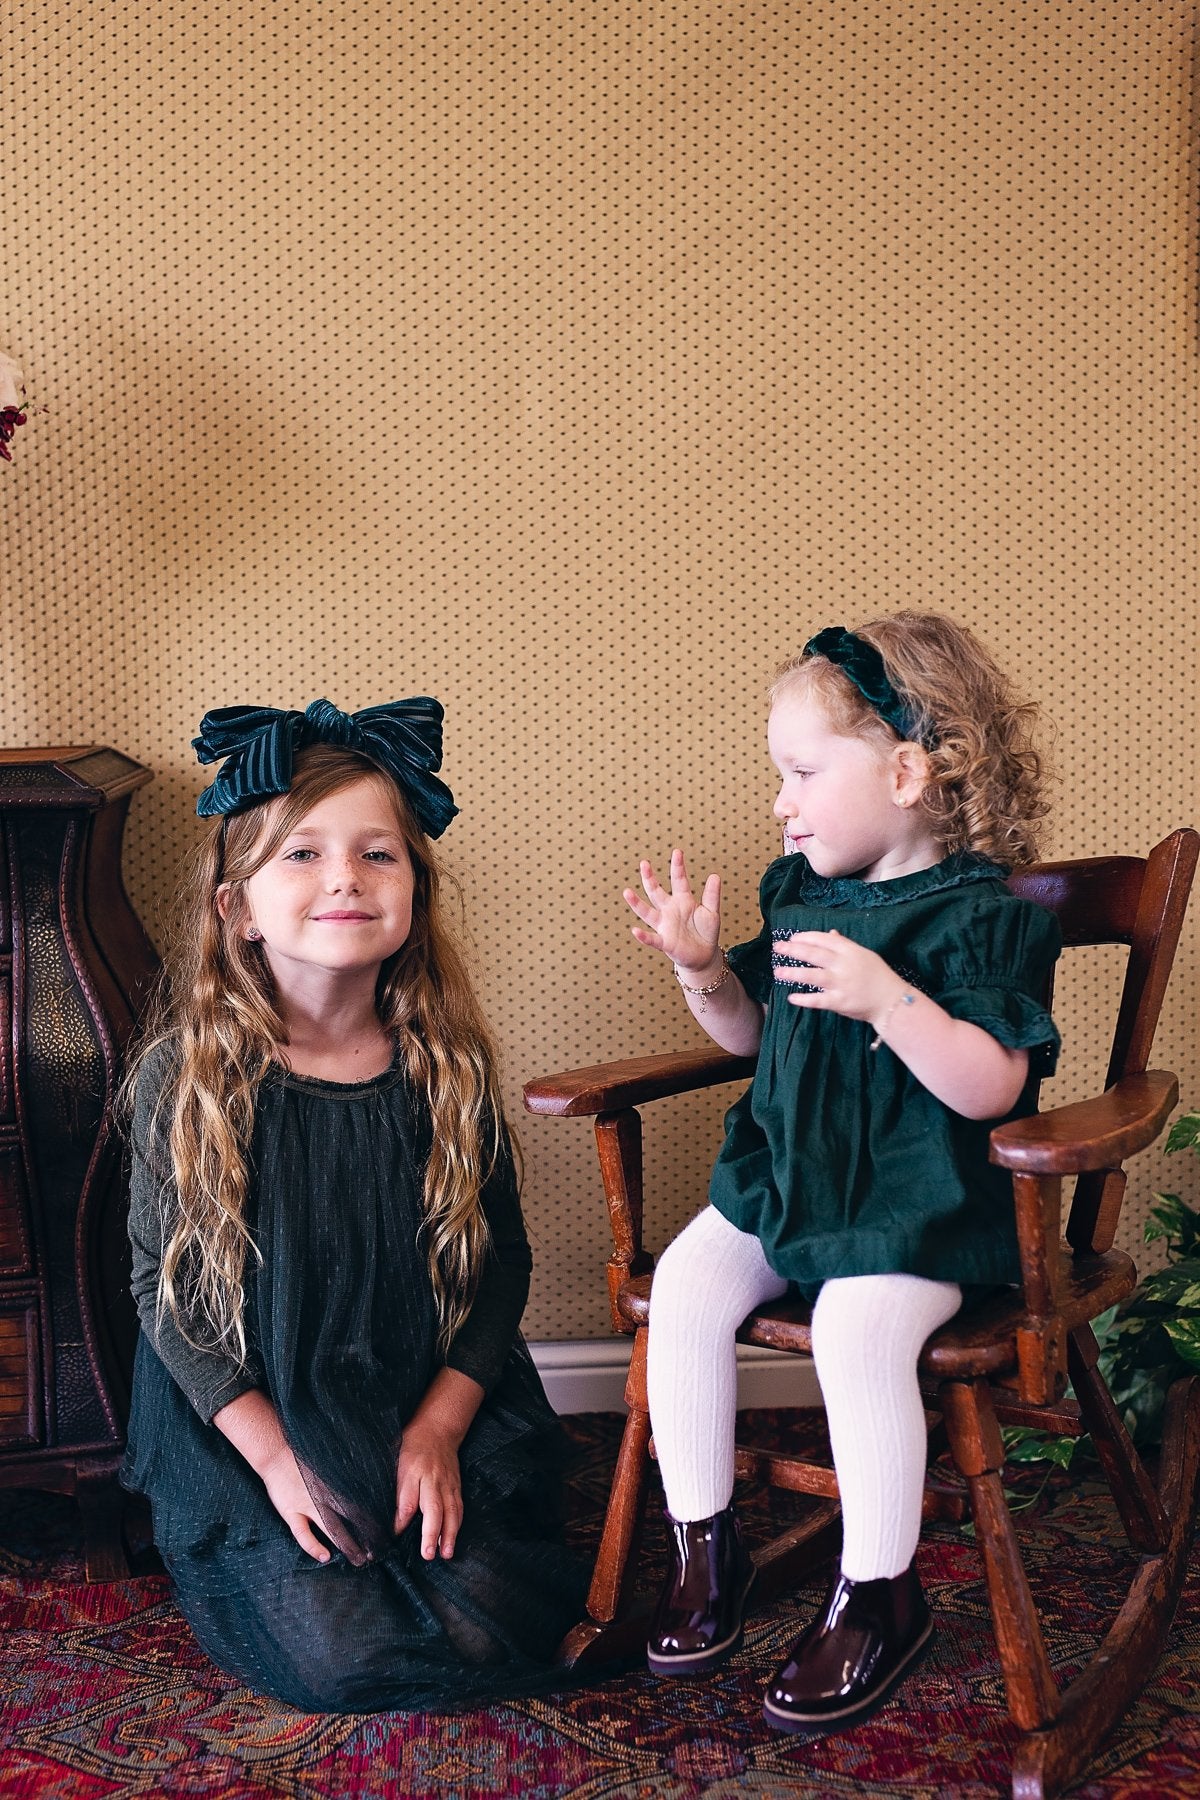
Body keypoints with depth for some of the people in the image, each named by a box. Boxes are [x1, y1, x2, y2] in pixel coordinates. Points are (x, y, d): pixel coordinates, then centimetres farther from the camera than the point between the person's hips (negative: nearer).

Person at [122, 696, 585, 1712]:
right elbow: (161, 1283, -6)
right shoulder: (189, 1073, -12)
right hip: (252, 1427, -2)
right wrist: (272, 1453, -12)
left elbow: (502, 1262, 1)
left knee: (493, 1635, -13)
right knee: (349, 1659, -14)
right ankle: (234, 1561, 17)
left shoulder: (446, 1063, -6)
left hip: (434, 1411, 2)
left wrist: (439, 1427, -10)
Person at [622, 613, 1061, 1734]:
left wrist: (886, 996, -34)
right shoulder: (801, 891, 9)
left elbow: (991, 1086, -22)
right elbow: (753, 1033, 19)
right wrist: (702, 969, -1)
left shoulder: (977, 916, -14)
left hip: (916, 1205, -7)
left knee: (857, 1330, -29)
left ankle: (878, 1592, -7)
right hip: (784, 1176, 7)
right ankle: (702, 1544, 4)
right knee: (687, 1286, -12)